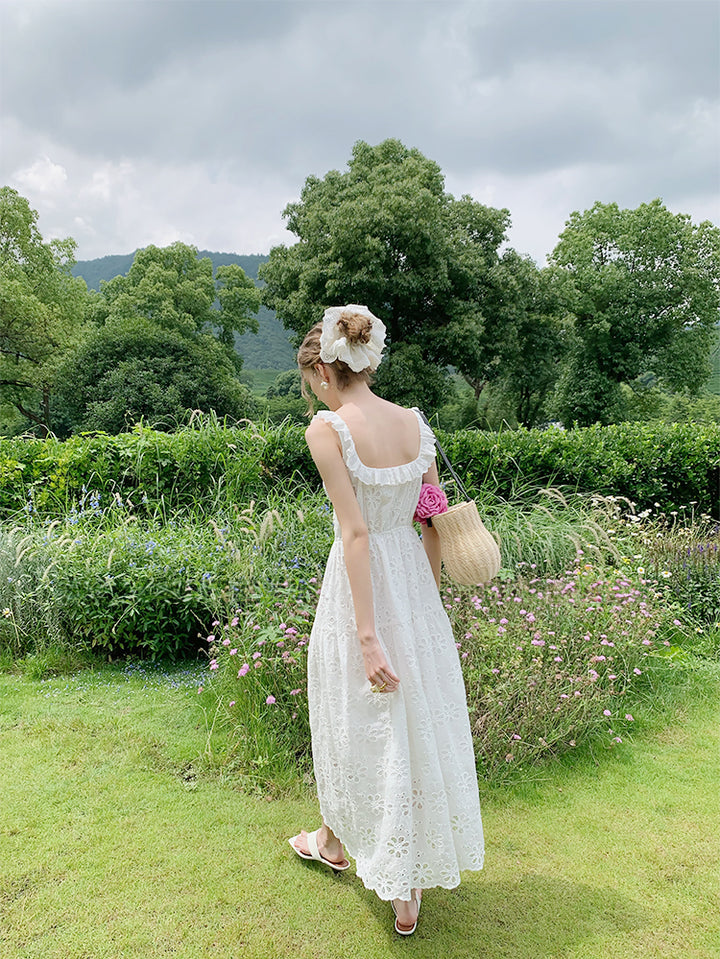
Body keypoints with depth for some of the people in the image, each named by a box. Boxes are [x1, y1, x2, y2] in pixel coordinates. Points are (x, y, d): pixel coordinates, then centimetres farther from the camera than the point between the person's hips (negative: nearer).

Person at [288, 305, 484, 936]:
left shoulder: (328, 427, -15)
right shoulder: (414, 422, 2)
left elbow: (355, 533, -21)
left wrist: (367, 636, -19)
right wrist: (429, 599, 17)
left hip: (361, 586, -5)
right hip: (414, 578, 5)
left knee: (356, 723, 17)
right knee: (420, 719, 16)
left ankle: (335, 842, 46)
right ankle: (410, 889, 32)